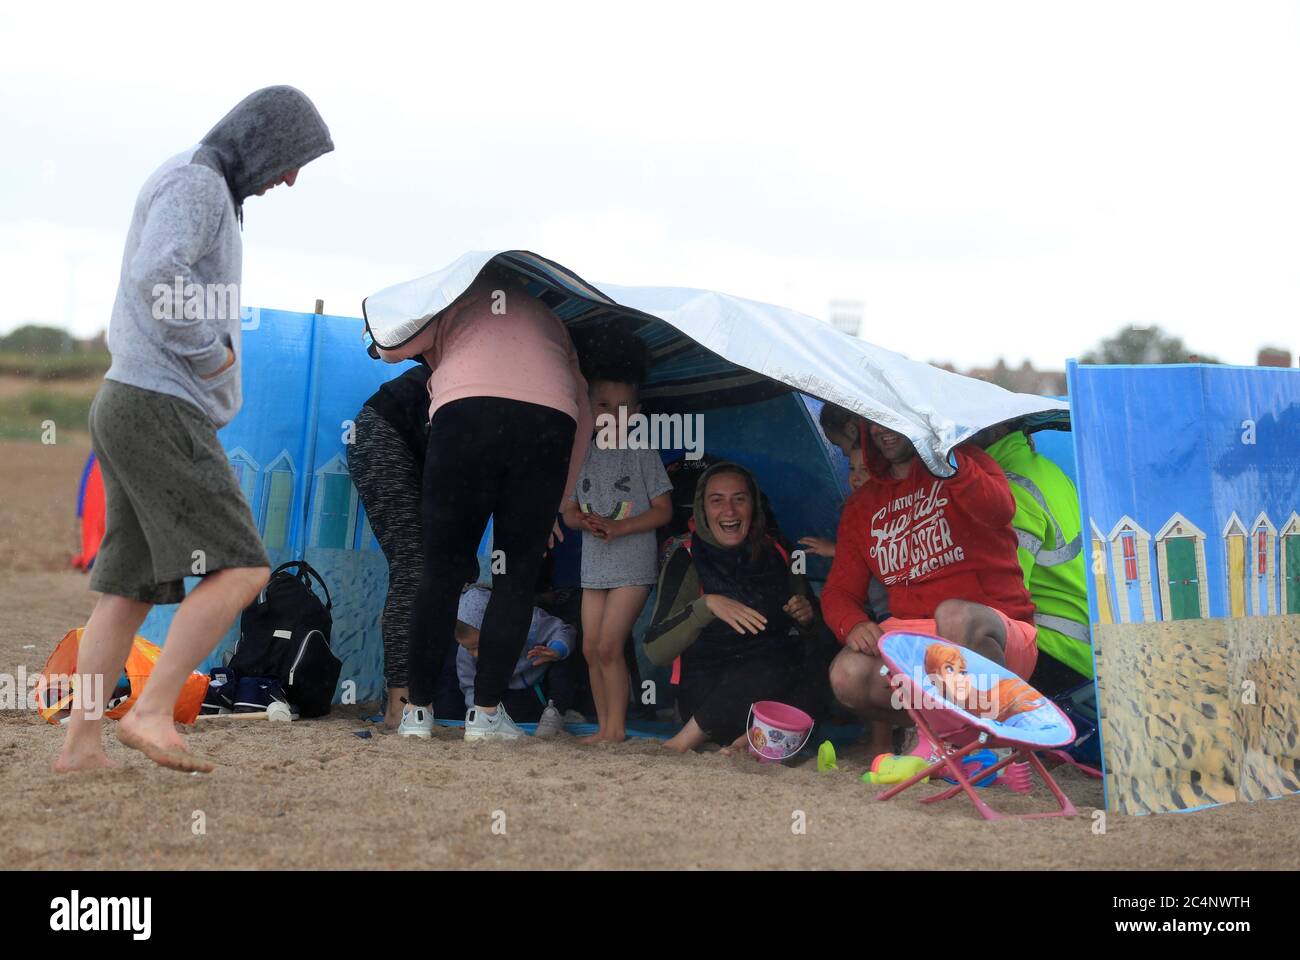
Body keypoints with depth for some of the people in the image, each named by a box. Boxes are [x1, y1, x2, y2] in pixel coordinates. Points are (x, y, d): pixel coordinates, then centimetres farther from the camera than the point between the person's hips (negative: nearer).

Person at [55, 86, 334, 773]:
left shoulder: (198, 196, 23)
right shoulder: (194, 181, -11)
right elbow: (158, 277, -30)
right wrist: (212, 355, -15)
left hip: (138, 411, 10)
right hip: (160, 412, -10)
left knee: (129, 589, 9)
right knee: (240, 570, -12)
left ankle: (81, 743, 8)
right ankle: (152, 713, -16)